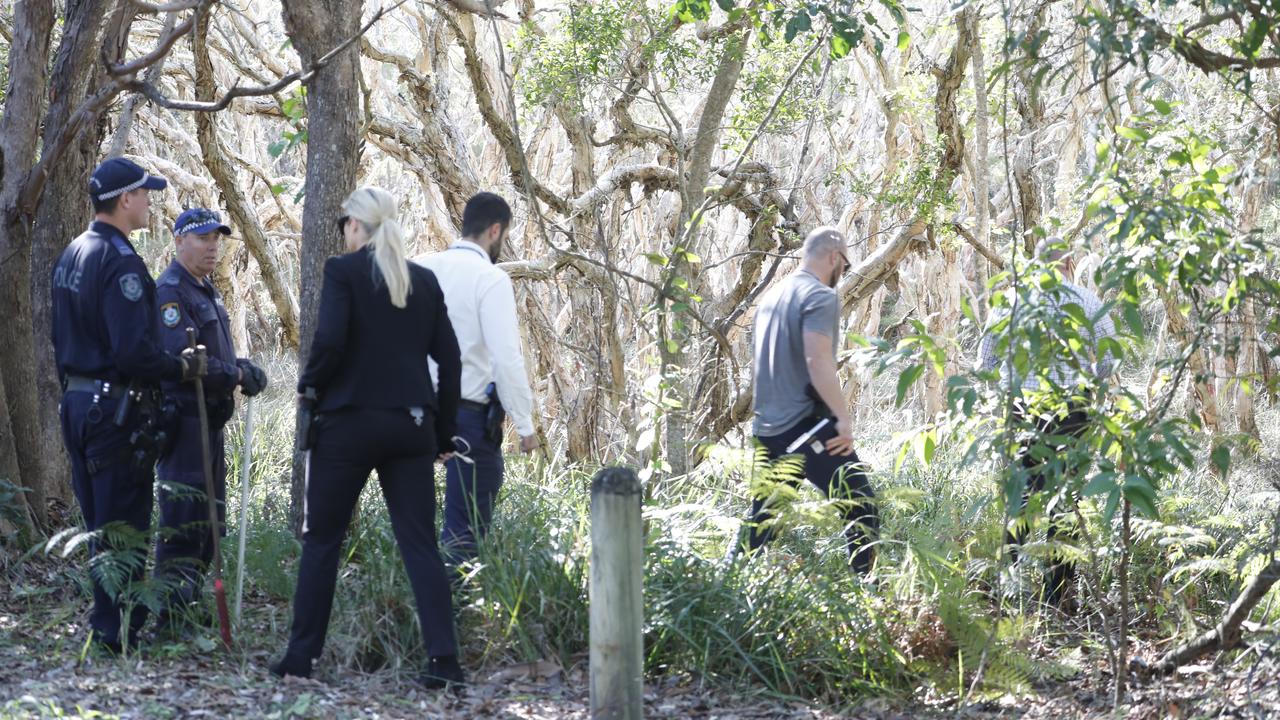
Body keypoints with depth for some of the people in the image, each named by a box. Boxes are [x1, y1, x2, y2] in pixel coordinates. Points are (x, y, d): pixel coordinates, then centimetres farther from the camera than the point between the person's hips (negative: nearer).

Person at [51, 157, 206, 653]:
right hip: (117, 411, -9)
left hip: (77, 403, 9)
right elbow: (134, 351, -25)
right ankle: (117, 634, 1)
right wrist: (183, 367, -12)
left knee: (99, 527, 17)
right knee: (123, 529, -3)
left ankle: (104, 626, 24)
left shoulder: (71, 254, 12)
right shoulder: (120, 262, -18)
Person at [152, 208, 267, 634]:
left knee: (209, 518, 15)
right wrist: (236, 375, -16)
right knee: (183, 519, -11)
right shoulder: (170, 292, -14)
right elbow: (180, 358, -23)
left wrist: (242, 368, 2)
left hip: (209, 419, 10)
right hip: (184, 418, -10)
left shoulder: (207, 292, 18)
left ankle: (190, 601, 24)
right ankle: (169, 614, -9)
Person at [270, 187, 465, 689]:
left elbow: (329, 341, -17)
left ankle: (300, 657, 10)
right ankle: (444, 660, -6)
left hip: (350, 421, -4)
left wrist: (309, 385, 2)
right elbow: (449, 360, 9)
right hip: (411, 425, 4)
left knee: (322, 539, 7)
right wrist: (442, 434, 14)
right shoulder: (425, 280, 9)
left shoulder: (344, 271, -5)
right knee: (420, 543, 3)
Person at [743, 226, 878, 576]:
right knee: (861, 508, -5)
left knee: (762, 521, 14)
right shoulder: (820, 296, -10)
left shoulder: (773, 295, 17)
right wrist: (844, 416, -22)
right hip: (808, 426, -9)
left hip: (767, 428, 9)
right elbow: (818, 360, -22)